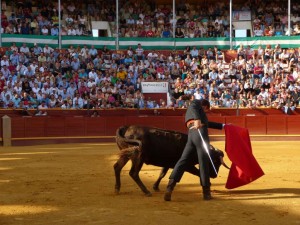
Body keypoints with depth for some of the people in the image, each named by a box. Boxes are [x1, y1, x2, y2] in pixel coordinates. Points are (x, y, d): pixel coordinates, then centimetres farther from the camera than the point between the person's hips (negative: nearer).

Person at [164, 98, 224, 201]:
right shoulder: (196, 102, 13)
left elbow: (207, 123, 47)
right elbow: (193, 108, -11)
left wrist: (222, 125, 57)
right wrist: (197, 119, -30)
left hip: (191, 135, 8)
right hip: (200, 133, -8)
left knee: (183, 161, 1)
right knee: (204, 162, -2)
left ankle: (170, 187, -15)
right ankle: (206, 192, 2)